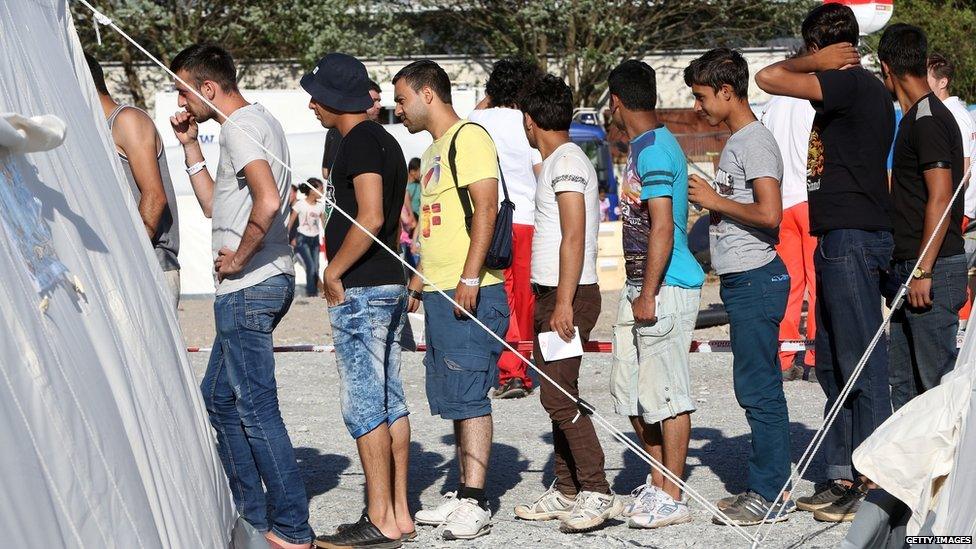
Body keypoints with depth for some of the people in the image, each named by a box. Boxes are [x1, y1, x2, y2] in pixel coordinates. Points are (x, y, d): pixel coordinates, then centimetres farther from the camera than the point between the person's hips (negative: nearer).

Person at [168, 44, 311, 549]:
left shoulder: (239, 126, -13)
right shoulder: (257, 121, 19)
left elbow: (268, 201, -29)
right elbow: (215, 204, 24)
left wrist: (239, 258, -18)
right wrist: (190, 146, 18)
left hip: (249, 286, -11)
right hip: (262, 283, 11)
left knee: (256, 407, -6)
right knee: (218, 397, 18)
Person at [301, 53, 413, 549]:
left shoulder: (359, 141, -13)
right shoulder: (387, 141, 17)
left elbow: (371, 217, -23)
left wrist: (332, 271, -13)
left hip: (359, 290, -10)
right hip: (391, 285, 10)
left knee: (364, 405, -6)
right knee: (390, 402, 11)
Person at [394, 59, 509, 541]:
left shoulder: (469, 137, -8)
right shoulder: (432, 152, 22)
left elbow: (485, 209, -18)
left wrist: (469, 278, -24)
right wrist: (416, 284, 25)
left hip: (470, 294, -10)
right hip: (439, 294, 10)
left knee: (468, 396, -10)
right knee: (452, 400, 12)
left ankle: (474, 505, -8)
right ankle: (462, 495, 18)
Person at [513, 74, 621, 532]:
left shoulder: (567, 161, -12)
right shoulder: (558, 161, 18)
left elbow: (574, 237, -20)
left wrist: (564, 304, -23)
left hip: (569, 296, -10)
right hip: (552, 294, 10)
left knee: (559, 396, -11)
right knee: (557, 395, 11)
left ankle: (598, 494, -10)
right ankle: (566, 492, 16)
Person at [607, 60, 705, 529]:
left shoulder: (654, 150, -15)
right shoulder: (644, 146, 17)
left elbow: (662, 227, -21)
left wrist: (648, 295, -20)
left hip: (666, 288, -10)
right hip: (642, 285, 10)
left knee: (666, 393, -4)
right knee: (630, 391, 14)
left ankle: (672, 499, 3)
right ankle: (656, 485, 24)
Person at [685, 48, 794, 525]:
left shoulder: (755, 142, -13)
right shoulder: (736, 142, 18)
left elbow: (769, 213, -24)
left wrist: (714, 200, -14)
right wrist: (709, 200, 11)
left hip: (755, 280, -10)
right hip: (742, 280, 10)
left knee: (758, 388, -7)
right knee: (755, 387, 13)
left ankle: (771, 495, -2)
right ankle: (763, 485, 19)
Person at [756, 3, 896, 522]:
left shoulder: (851, 82, -13)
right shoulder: (866, 88, 17)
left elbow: (769, 78, -20)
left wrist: (816, 62, -6)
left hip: (853, 239, -10)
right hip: (837, 240, 10)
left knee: (862, 364, -7)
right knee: (832, 366, 13)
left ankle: (873, 486, -3)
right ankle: (841, 476, 19)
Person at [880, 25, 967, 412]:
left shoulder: (928, 121, -14)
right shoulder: (917, 117, 17)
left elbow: (940, 199, -20)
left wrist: (923, 271, -22)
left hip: (933, 270, -10)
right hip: (913, 267, 10)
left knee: (937, 377, -7)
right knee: (903, 379, 13)